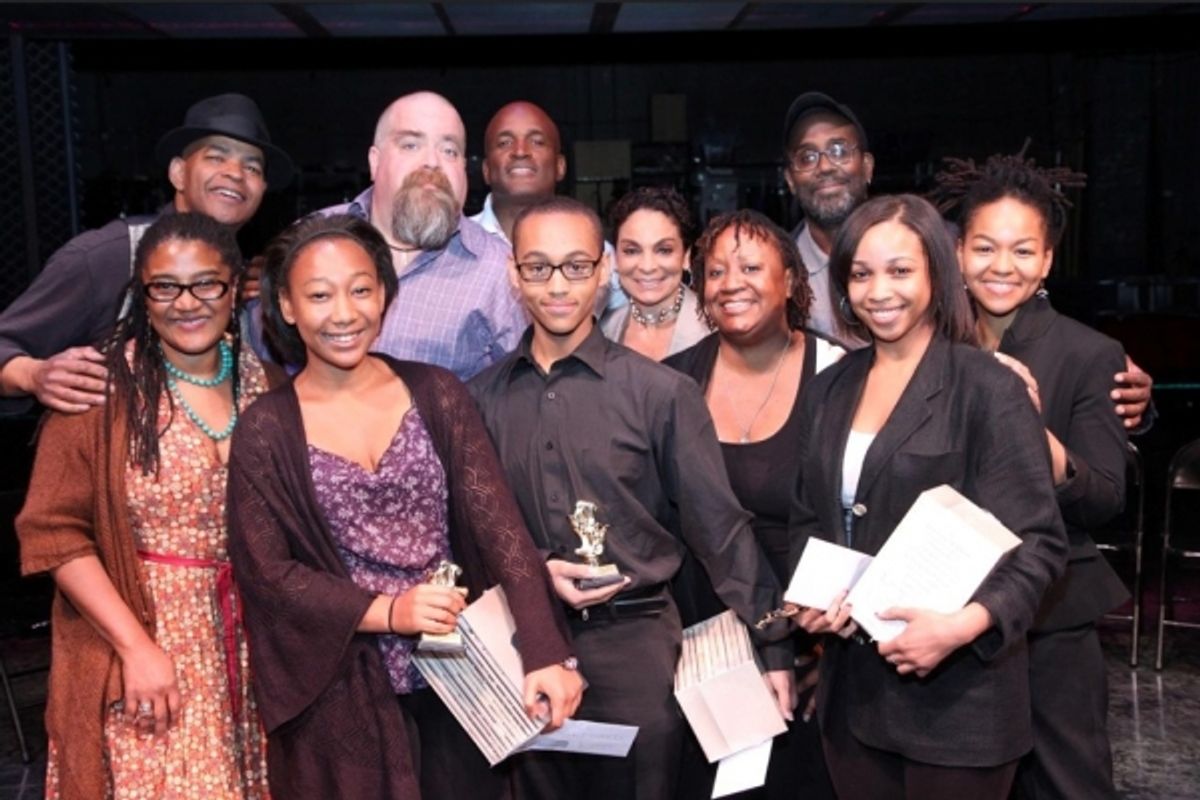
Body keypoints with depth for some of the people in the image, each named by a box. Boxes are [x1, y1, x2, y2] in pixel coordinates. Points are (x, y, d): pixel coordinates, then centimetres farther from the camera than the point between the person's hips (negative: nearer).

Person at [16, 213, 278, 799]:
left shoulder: (261, 380, 2)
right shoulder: (104, 388, -12)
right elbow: (56, 533, -12)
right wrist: (137, 647, -16)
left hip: (248, 636, 4)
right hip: (140, 629, -4)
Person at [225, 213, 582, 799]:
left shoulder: (435, 393, -1)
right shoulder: (266, 430, -4)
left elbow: (498, 525, -7)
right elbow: (265, 572, -6)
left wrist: (543, 652, -17)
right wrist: (387, 612, -19)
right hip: (342, 695, -1)